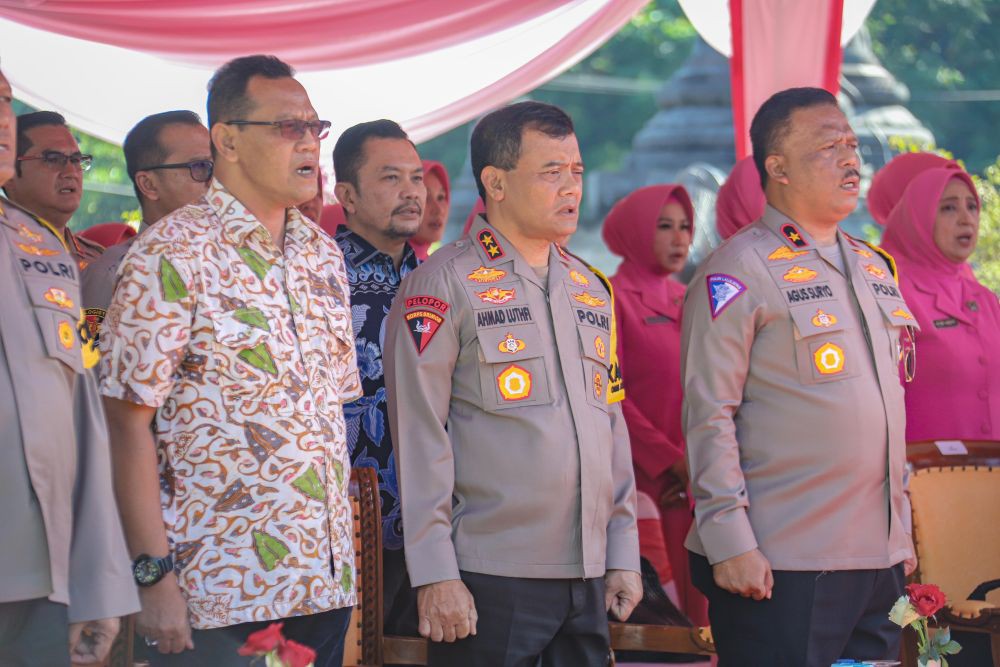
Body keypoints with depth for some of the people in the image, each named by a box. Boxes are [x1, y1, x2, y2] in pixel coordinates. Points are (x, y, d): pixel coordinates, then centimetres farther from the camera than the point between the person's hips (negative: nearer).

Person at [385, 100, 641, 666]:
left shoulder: (590, 290, 16)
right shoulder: (446, 285, -5)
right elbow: (419, 438, -9)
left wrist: (623, 554, 14)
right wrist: (435, 573, -13)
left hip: (589, 577, 6)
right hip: (489, 579, -6)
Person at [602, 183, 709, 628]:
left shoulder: (686, 300, 16)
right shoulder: (615, 298, -4)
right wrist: (670, 460, -13)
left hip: (694, 476, 6)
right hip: (644, 475, -6)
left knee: (695, 599, 4)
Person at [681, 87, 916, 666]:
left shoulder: (875, 268, 16)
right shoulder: (742, 271, -7)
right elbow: (709, 415, -12)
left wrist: (903, 530, 19)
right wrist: (730, 541, -17)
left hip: (880, 557, 7)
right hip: (780, 566, -7)